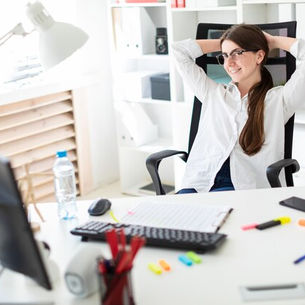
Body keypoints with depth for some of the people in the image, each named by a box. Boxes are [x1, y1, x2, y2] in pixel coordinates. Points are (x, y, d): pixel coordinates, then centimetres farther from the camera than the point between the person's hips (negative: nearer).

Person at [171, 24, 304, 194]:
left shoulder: (278, 99, 14)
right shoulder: (213, 94, 25)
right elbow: (180, 51, 27)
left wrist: (273, 41, 19)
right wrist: (223, 43, 29)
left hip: (246, 190, -3)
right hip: (200, 185, 3)